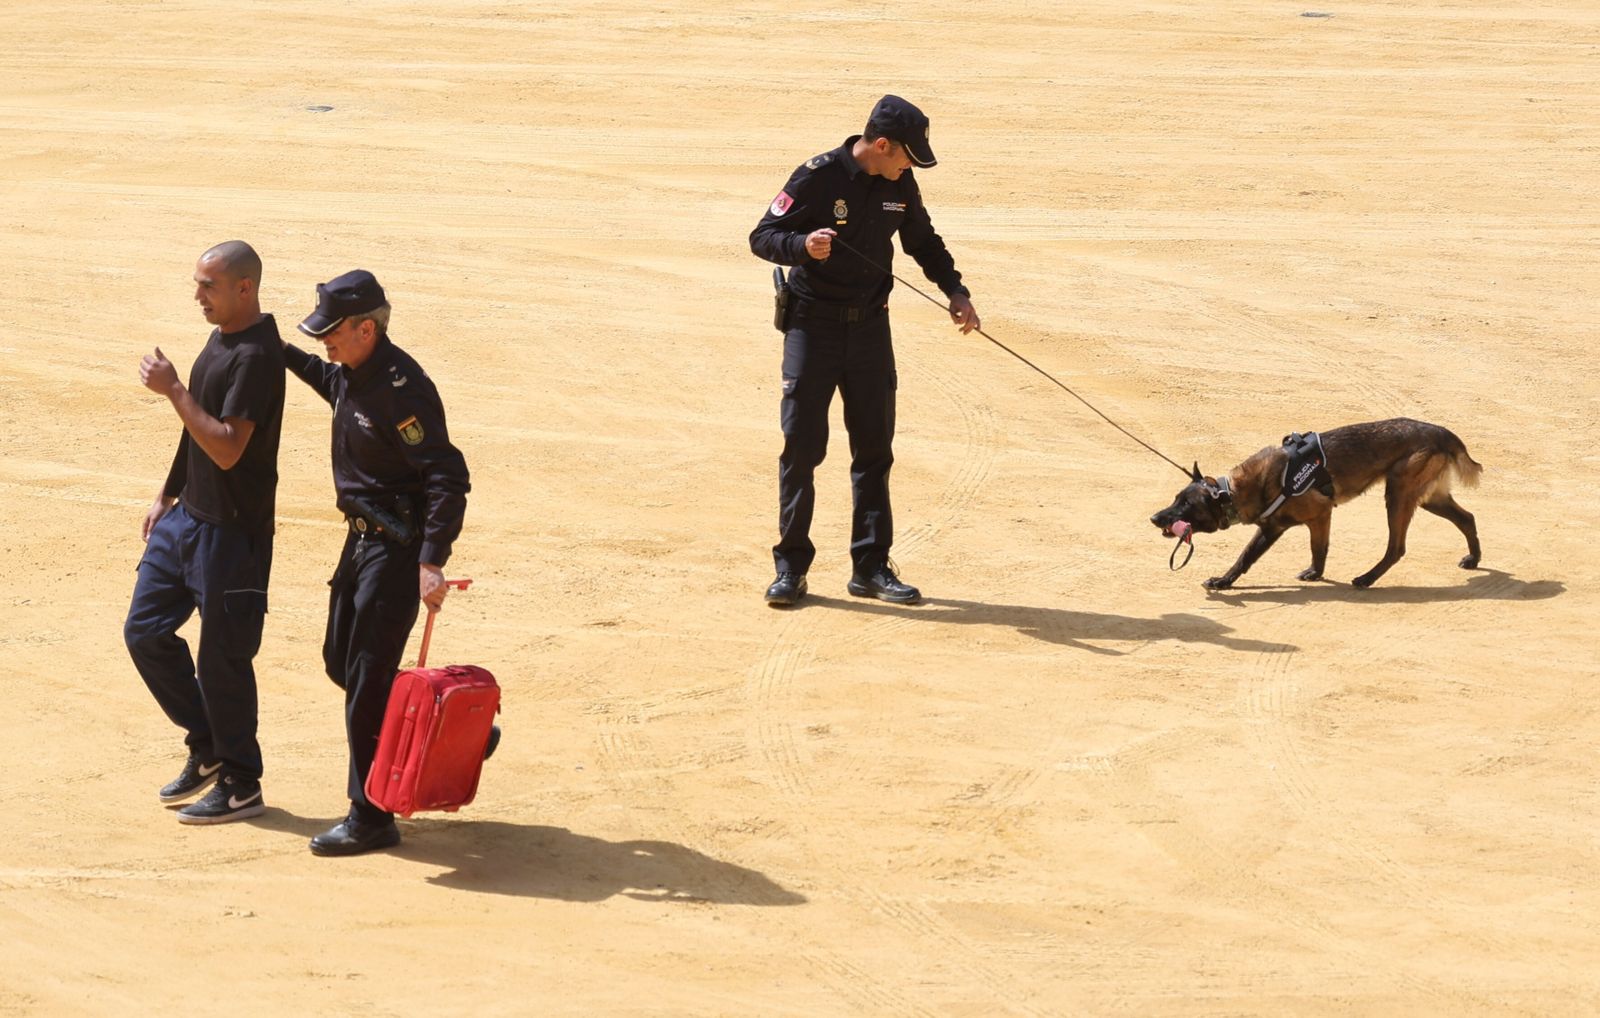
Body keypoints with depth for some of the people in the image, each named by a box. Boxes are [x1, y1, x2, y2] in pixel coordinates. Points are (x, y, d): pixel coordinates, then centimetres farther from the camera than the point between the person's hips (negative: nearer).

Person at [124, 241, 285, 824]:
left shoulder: (256, 354, -20)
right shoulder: (221, 339, 10)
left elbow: (227, 448, -27)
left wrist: (173, 389, -25)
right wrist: (167, 496, 21)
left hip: (232, 530, -10)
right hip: (187, 515, 10)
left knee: (223, 656, 0)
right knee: (145, 631, 13)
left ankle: (240, 786, 13)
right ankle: (207, 747, 27)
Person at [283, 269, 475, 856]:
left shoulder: (401, 389, -24)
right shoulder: (351, 374, 5)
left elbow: (448, 478, -28)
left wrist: (432, 562, -35)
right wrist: (284, 354, 23)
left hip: (398, 546, -10)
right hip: (364, 537, 10)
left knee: (366, 679, -7)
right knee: (341, 663, 19)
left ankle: (371, 819, 0)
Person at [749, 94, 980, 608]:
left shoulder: (899, 187, 2)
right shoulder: (818, 177, -15)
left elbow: (924, 243, 18)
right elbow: (762, 236, -15)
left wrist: (955, 290, 3)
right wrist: (803, 245, -35)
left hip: (869, 328, 5)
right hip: (813, 327, -5)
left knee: (874, 447, 6)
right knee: (802, 444, -4)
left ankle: (871, 566, 13)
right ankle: (791, 567, 4)